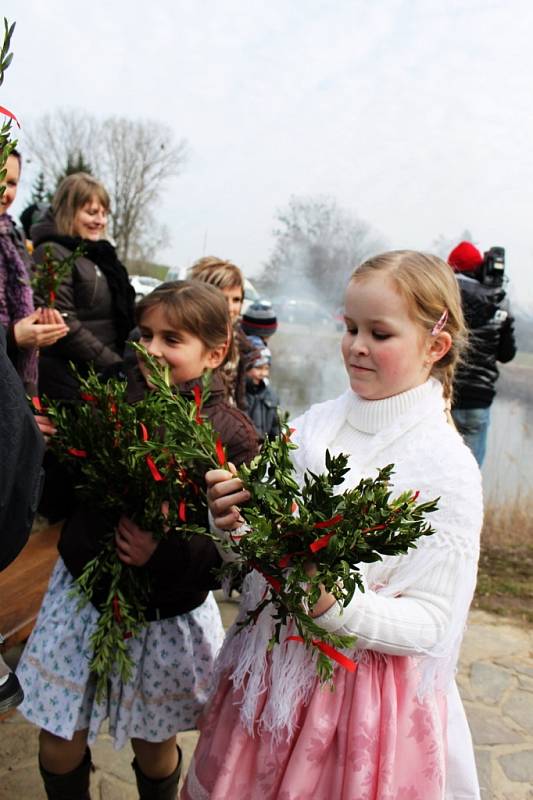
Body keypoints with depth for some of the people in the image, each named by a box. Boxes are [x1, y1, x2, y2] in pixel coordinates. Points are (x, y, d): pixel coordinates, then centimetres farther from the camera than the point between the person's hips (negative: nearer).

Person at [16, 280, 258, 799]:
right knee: (59, 748, 16)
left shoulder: (232, 436, -14)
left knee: (154, 747, 21)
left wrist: (166, 553, -30)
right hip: (83, 593, 3)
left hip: (167, 615, -2)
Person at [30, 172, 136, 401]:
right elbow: (63, 324, -19)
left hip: (100, 376, 8)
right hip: (68, 380, -8)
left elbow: (120, 315, 25)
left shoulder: (96, 253, 17)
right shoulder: (52, 254, -9)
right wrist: (116, 365, -17)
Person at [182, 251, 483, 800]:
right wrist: (230, 523, -18)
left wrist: (335, 605, -29)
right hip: (268, 670, 4)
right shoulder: (313, 424, -4)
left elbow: (431, 625, -15)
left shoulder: (449, 468, -14)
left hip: (366, 695, -4)